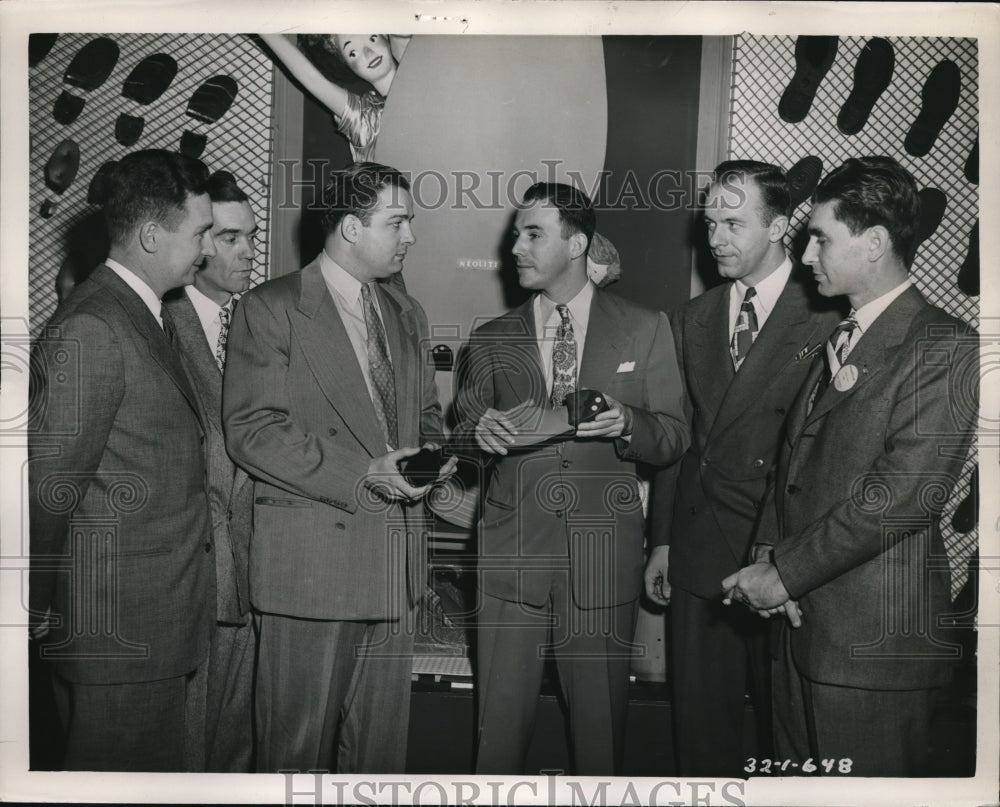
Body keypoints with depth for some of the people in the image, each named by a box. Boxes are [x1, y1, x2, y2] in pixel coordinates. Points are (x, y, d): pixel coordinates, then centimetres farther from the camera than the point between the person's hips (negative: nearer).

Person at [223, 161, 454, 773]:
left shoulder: (408, 314, 17)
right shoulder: (270, 309, -5)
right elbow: (251, 429, -12)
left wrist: (435, 452, 1)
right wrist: (359, 476, -19)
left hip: (397, 561, 6)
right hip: (311, 559, -6)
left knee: (383, 742, 13)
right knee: (298, 742, 5)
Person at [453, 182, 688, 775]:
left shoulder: (645, 330, 8)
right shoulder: (492, 340, 14)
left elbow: (675, 438, 6)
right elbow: (461, 436, 14)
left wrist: (627, 425, -15)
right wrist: (483, 434, -9)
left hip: (604, 553, -1)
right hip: (512, 551, 2)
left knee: (602, 720, 7)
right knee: (501, 721, 3)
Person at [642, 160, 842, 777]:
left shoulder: (829, 318, -7)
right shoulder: (693, 319, 11)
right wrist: (662, 540, 11)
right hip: (698, 553, 5)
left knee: (785, 718, 10)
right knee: (701, 718, 12)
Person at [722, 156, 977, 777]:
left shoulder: (945, 346, -11)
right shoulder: (835, 340, 16)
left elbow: (906, 491, -20)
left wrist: (787, 572, -16)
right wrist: (769, 554, -1)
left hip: (875, 634, -7)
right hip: (802, 617, 8)